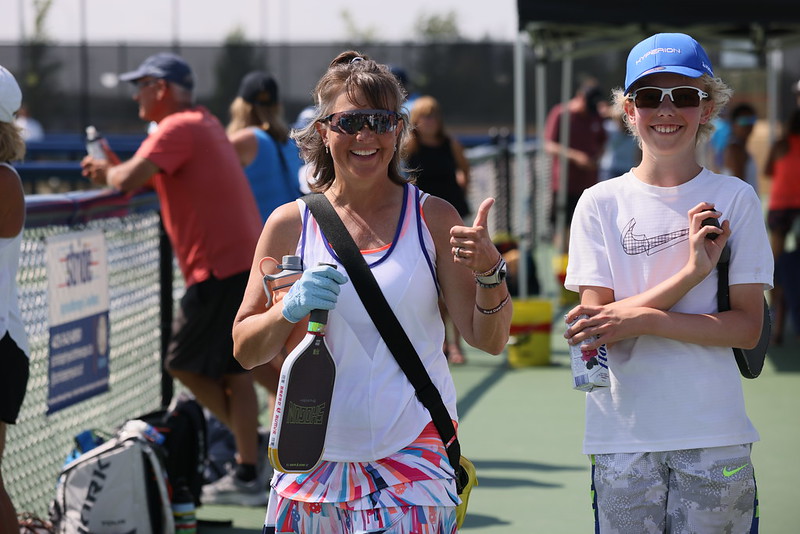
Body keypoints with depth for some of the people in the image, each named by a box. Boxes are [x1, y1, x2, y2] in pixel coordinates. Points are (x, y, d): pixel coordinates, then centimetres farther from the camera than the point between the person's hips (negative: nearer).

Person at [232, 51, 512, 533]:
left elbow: (489, 340, 1)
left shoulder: (433, 219, 3)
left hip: (413, 454, -1)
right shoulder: (290, 225, 5)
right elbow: (245, 349, 7)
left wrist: (490, 272, -17)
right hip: (315, 454, 1)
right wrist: (291, 309, -12)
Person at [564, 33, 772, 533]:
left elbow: (747, 326, -3)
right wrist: (691, 271, -16)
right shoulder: (600, 204, 2)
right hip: (624, 435, 0)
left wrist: (641, 319, -16)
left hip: (715, 434, 0)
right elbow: (598, 320, -5)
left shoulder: (735, 199, 1)